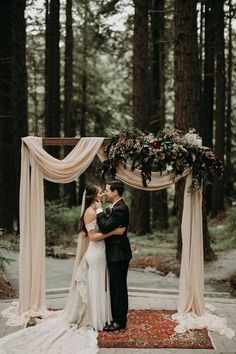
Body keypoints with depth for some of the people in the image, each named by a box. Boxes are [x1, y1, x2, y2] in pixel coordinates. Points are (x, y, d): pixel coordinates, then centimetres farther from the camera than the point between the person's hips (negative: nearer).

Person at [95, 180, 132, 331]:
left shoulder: (120, 209, -19)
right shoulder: (115, 207, 13)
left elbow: (105, 227, -25)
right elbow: (107, 224, 13)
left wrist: (99, 210, -15)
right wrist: (102, 211, 2)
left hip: (119, 255, -10)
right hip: (115, 254, 10)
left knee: (119, 288, -2)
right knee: (115, 288, 16)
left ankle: (120, 321, 6)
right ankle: (117, 319, 25)